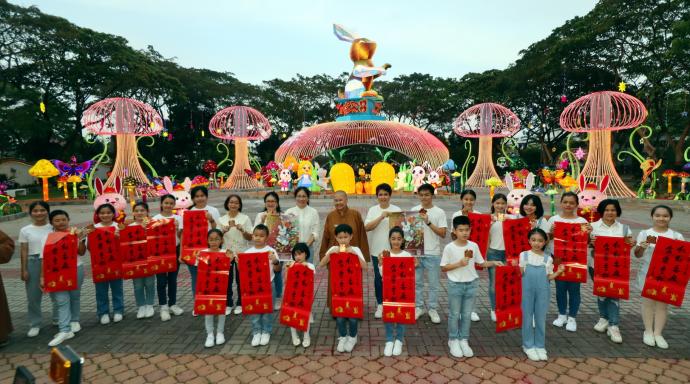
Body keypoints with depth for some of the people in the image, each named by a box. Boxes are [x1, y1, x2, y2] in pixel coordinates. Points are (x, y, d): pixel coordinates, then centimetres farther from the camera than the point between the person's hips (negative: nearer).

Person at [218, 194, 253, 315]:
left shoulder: (245, 218, -2)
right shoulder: (221, 219, 4)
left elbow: (250, 237, -3)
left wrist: (242, 230, -22)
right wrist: (223, 231, -15)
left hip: (241, 253, -2)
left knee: (240, 279, 5)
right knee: (227, 279, 5)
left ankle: (240, 304, 19)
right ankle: (228, 304, 19)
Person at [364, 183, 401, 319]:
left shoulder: (396, 209, 0)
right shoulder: (372, 210, 2)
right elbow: (367, 227, -12)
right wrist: (381, 217, -20)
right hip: (377, 250, 1)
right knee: (378, 278, 9)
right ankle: (380, 305, 24)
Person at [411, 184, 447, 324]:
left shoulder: (439, 212, -4)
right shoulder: (414, 210, 3)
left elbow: (443, 233, -9)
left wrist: (428, 222, -19)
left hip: (433, 254, -2)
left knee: (433, 284, 8)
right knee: (417, 282, 11)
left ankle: (433, 309, 21)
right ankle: (418, 307, 25)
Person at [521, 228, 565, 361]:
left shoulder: (548, 258, 1)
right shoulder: (524, 255, -2)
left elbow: (548, 277, 6)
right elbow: (521, 274, 1)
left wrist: (558, 272, -9)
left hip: (543, 292, 1)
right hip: (527, 291, -1)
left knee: (541, 319, 9)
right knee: (527, 318, 6)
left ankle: (540, 346, 22)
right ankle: (528, 346, 19)